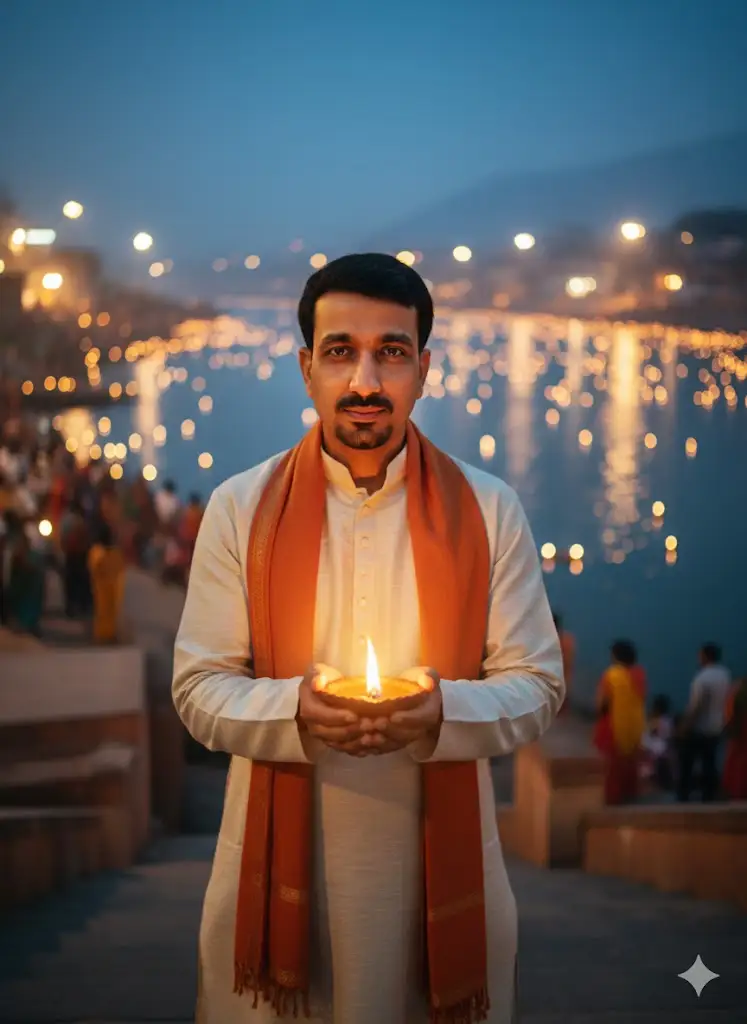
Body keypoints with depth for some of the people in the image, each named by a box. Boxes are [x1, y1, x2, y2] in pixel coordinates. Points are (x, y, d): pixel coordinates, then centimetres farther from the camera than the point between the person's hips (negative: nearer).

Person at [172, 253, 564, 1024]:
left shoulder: (488, 510, 1)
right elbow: (198, 688, 1)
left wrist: (444, 713, -19)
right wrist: (293, 712, -20)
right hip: (281, 853, 0)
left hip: (440, 854, 0)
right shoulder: (241, 508, 1)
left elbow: (537, 686, 2)